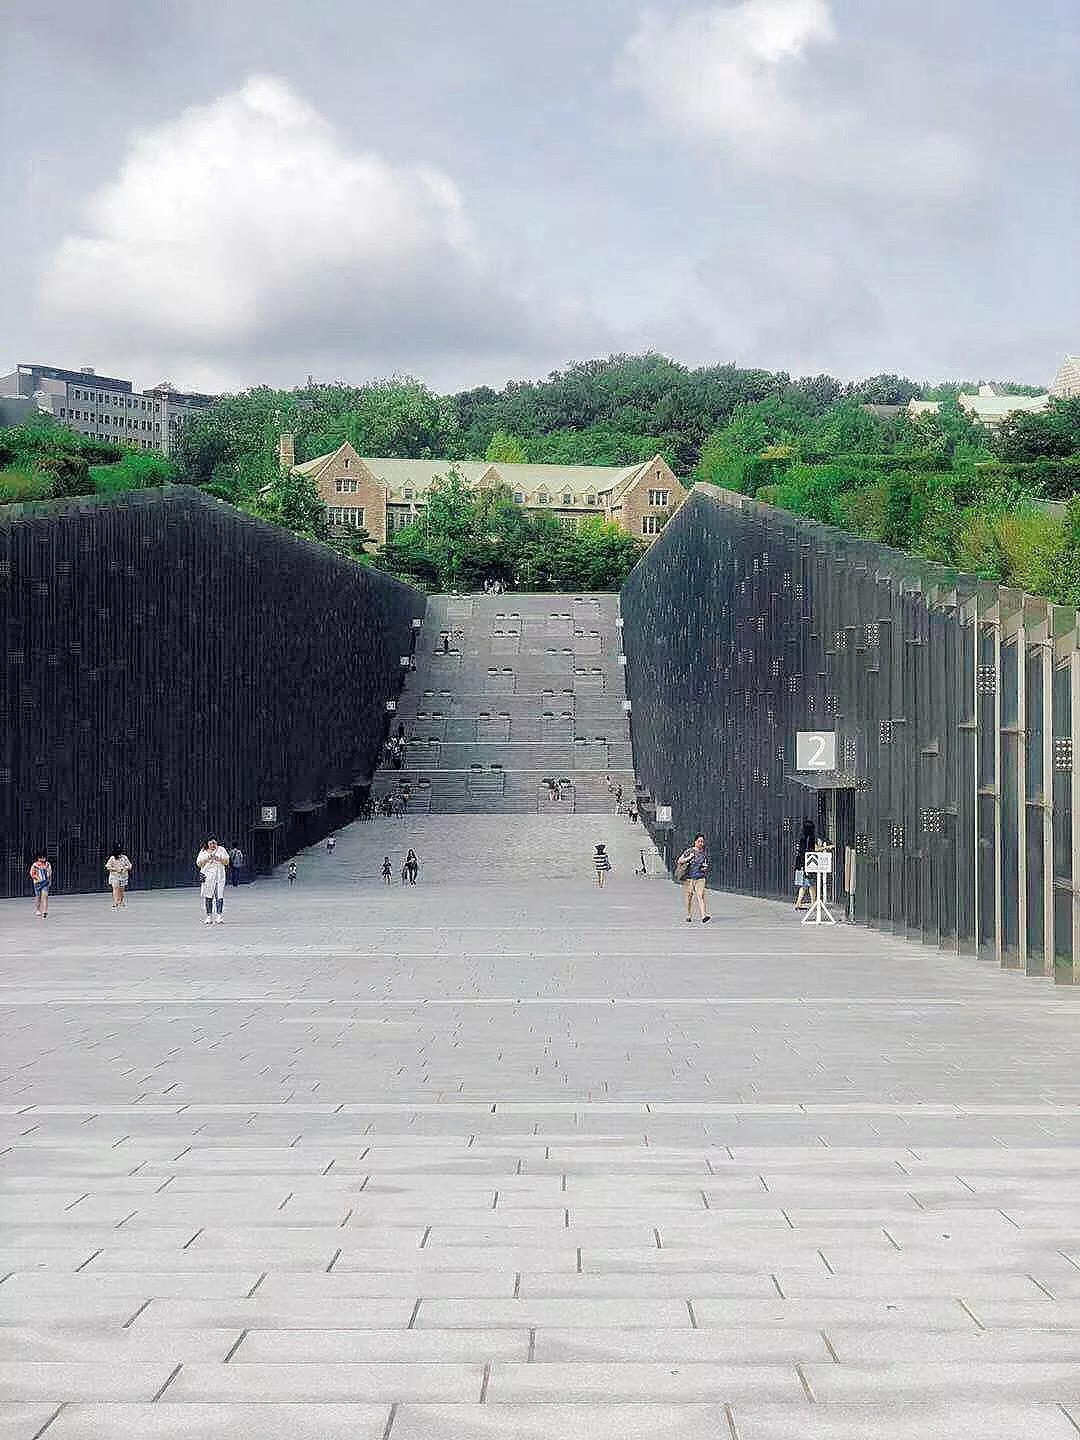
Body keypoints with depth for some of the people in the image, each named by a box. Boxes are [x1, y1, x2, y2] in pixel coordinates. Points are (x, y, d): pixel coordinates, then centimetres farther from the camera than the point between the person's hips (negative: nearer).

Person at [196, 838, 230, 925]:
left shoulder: (221, 849, 12)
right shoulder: (203, 851, 12)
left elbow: (226, 861, 6)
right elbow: (198, 863, 3)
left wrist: (218, 858, -9)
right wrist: (207, 857, -7)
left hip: (219, 876, 0)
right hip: (207, 877, 0)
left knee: (219, 896, -8)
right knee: (208, 897, -2)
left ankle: (218, 915, -7)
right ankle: (209, 916, 3)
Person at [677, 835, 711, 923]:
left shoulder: (705, 852, 10)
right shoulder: (689, 851, 1)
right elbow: (679, 861, 0)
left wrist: (705, 868, 3)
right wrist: (688, 858, -15)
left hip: (700, 878, 1)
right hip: (689, 877, -1)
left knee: (701, 896, -12)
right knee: (689, 896, 5)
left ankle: (704, 916, -23)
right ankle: (689, 916, 19)